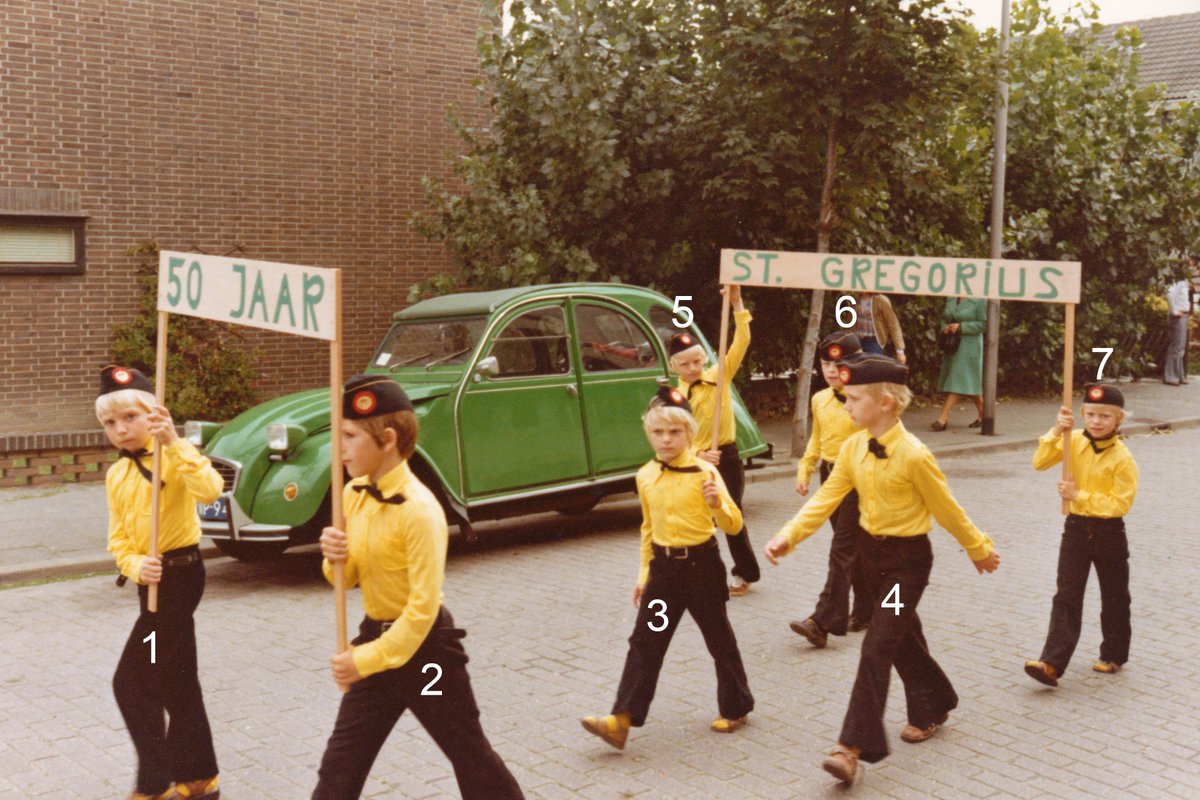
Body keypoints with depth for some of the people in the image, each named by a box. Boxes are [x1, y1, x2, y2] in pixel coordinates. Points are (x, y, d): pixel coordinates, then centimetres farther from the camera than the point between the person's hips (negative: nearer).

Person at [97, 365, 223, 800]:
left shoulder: (173, 454, -13)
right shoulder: (116, 476, 10)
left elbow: (209, 490, -33)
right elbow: (119, 540, 6)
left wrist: (173, 444, -39)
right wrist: (136, 566, -15)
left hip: (180, 571, -8)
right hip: (150, 578, 8)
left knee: (131, 681, -8)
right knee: (175, 680, 15)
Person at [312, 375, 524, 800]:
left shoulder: (419, 509, -24)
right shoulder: (354, 494, 0)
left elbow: (423, 606, -23)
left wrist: (367, 659, -19)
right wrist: (337, 560, -12)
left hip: (424, 645, -7)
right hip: (375, 635, 7)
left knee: (469, 753, 9)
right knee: (340, 765, 12)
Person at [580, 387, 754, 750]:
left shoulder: (704, 473, -12)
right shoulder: (645, 477, 3)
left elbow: (733, 526, -15)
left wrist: (717, 504, -35)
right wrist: (644, 573, 15)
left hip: (701, 564, -4)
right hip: (663, 567, 5)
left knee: (719, 639, 9)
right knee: (645, 642, 1)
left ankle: (735, 708, 28)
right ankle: (622, 719, 0)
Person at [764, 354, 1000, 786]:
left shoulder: (913, 455, -22)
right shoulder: (854, 447, -2)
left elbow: (947, 510, -11)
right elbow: (826, 498, -4)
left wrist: (979, 549, 3)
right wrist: (788, 537, -16)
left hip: (908, 558, -7)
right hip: (872, 551, 7)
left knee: (878, 647, -11)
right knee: (903, 638, 21)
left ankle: (853, 746, -10)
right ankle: (931, 709, 43)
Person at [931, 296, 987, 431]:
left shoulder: (979, 300, -9)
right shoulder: (951, 299, 9)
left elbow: (983, 324, -12)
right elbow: (944, 318, 20)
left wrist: (960, 327, -19)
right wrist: (945, 328, -2)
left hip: (969, 345, -7)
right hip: (951, 345, 7)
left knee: (958, 381, -9)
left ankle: (943, 419, -14)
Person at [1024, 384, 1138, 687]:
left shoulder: (1122, 457, -16)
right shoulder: (1074, 441, -3)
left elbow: (1120, 503, -19)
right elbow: (1040, 463, -11)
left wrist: (1079, 495, -23)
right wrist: (1056, 432, -22)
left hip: (1109, 532, -3)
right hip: (1076, 527, 3)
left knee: (1114, 598, 15)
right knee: (1067, 597, -1)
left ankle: (1114, 655, 34)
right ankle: (1052, 663, -7)